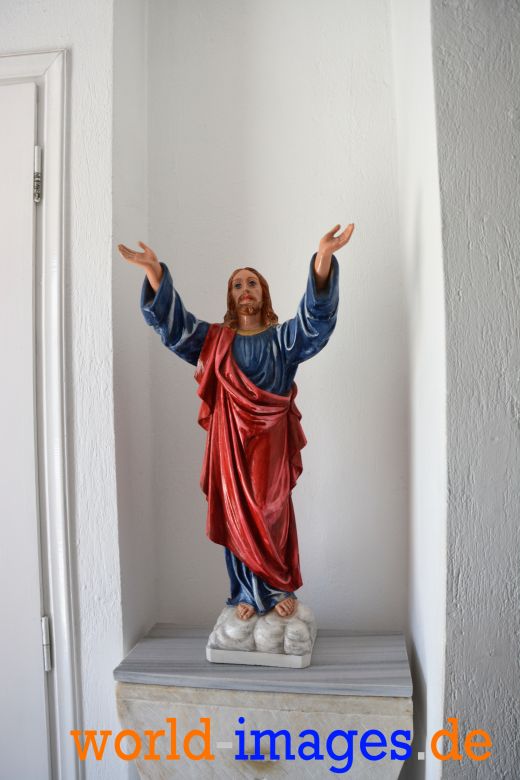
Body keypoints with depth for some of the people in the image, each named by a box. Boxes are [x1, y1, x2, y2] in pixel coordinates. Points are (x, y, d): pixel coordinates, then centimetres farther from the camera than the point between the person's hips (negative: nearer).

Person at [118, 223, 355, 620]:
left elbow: (317, 314, -9)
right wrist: (154, 271, -14)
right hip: (231, 439, 2)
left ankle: (281, 590, 20)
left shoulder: (283, 338, 7)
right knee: (237, 515, 4)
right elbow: (172, 320, 1)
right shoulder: (214, 339, 11)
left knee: (273, 514, 2)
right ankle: (249, 594, 17)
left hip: (270, 440, -1)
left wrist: (323, 258, -25)